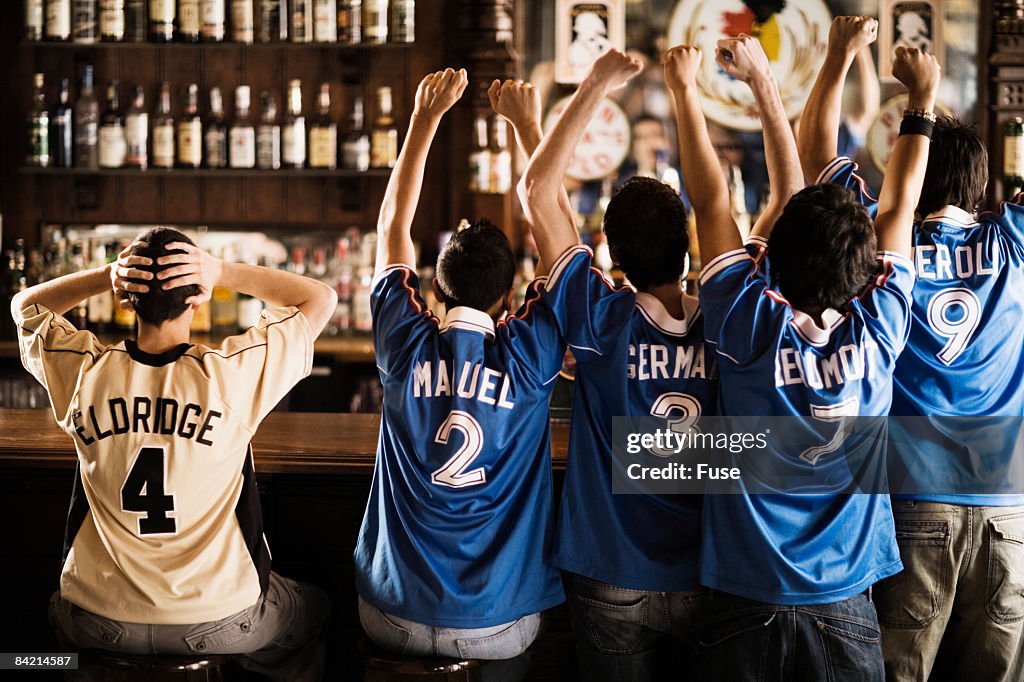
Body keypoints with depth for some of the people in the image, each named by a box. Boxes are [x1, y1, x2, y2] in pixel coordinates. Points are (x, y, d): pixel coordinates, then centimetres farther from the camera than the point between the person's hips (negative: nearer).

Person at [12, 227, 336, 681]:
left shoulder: (84, 371, -11)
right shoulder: (231, 373, -18)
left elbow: (24, 304, 11)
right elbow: (321, 298, -3)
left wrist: (106, 276, -6)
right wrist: (222, 272, -13)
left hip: (99, 625, 2)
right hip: (216, 622, -2)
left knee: (58, 610, 40)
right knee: (313, 610, 31)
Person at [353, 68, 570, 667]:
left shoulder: (406, 347, -8)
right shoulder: (528, 358, -12)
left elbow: (393, 224, 6)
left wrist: (426, 117, 10)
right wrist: (529, 128, 6)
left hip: (393, 619, 2)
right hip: (497, 628, -1)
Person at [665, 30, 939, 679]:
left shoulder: (751, 329, -17)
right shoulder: (877, 333, -12)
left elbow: (712, 199, -7)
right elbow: (898, 208, 2)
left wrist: (684, 87, 3)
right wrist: (922, 99, 16)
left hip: (746, 607, -1)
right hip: (847, 610, 1)